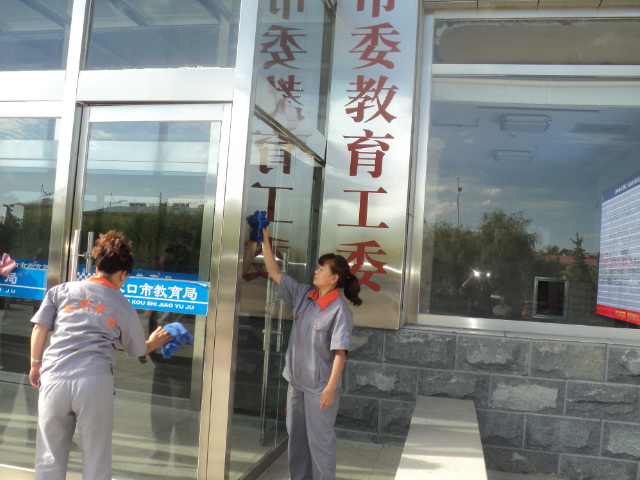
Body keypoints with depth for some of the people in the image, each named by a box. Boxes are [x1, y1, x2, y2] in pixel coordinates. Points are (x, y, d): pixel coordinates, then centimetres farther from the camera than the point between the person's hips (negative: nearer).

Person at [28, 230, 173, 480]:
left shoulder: (62, 290, 11)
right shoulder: (123, 307, 11)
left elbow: (39, 329, 7)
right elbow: (138, 350, 22)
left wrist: (35, 365, 21)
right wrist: (154, 342, 42)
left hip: (53, 379, 2)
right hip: (95, 382, -1)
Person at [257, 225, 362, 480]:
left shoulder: (340, 310, -18)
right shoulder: (304, 295, 1)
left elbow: (340, 352, -18)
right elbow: (275, 273, 7)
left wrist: (331, 388, -19)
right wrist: (265, 241, 2)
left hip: (320, 386, -7)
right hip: (297, 380, 7)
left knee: (319, 440, 5)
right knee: (296, 435, 19)